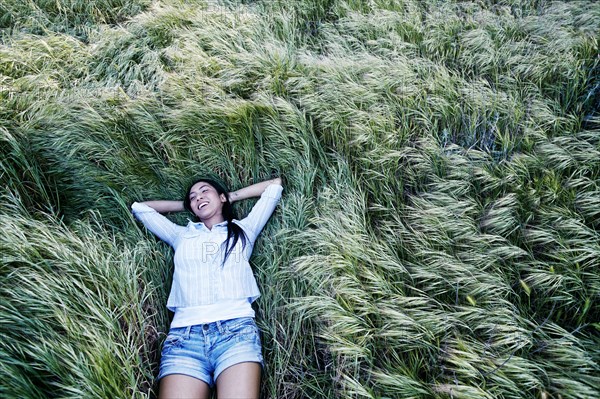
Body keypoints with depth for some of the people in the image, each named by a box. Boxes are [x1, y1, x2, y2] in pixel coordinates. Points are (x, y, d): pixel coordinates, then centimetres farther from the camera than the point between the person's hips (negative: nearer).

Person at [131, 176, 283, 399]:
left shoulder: (244, 229, 26)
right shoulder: (181, 235, 29)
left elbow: (275, 185, 32)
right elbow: (139, 207, 39)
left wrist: (231, 197, 38)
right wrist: (186, 204, 40)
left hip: (237, 329, -1)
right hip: (183, 335, 1)